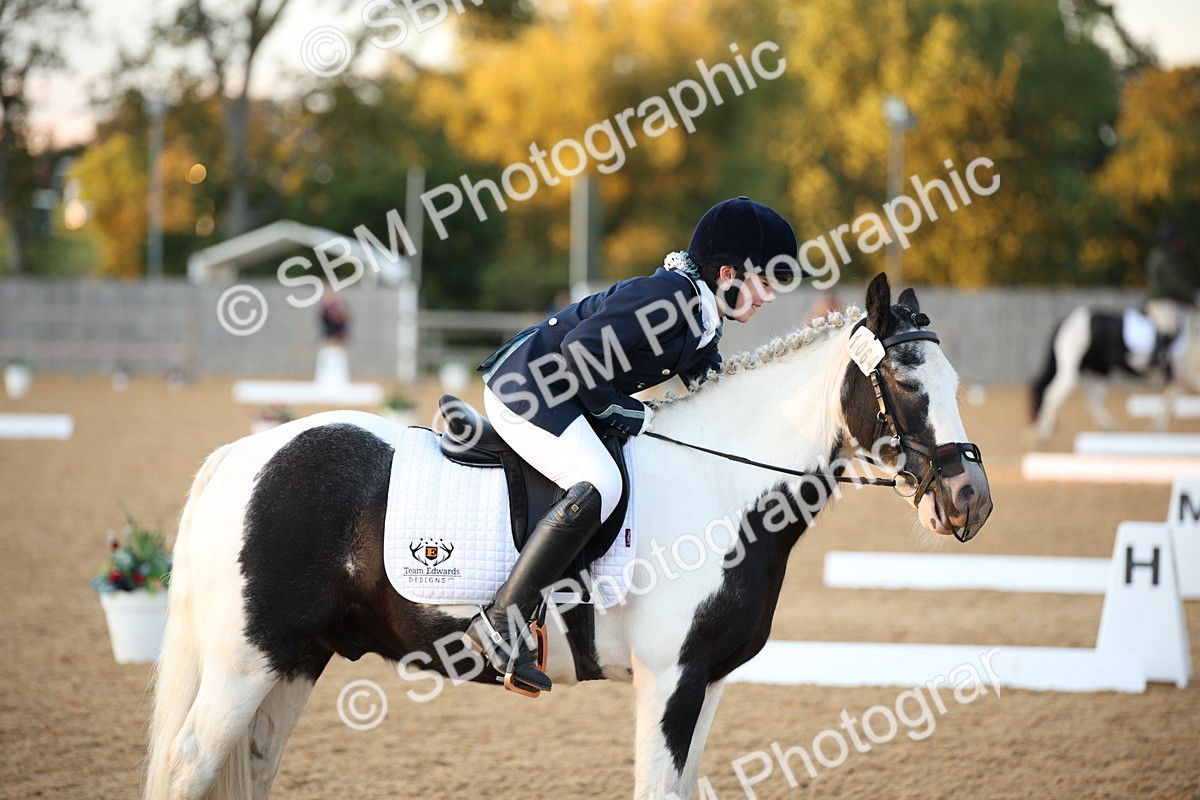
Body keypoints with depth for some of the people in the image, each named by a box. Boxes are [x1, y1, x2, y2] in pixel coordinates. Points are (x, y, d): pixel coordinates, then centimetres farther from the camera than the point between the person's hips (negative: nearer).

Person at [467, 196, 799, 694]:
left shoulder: (704, 322, 7)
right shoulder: (665, 297, -23)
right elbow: (579, 348, -25)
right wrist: (620, 412, -16)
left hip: (561, 392, 11)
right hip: (523, 387, -11)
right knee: (598, 485, -29)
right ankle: (501, 622, -27)